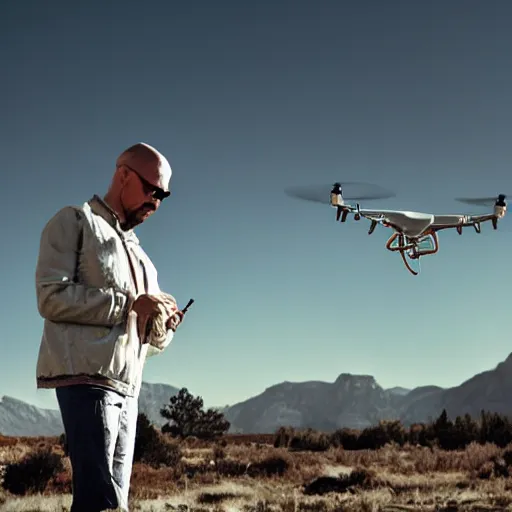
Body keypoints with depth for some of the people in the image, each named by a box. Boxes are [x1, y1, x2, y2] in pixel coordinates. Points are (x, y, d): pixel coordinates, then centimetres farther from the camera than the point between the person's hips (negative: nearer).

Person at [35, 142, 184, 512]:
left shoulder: (141, 258, 28)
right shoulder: (74, 222, 7)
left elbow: (152, 342, 26)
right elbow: (52, 297, -9)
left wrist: (165, 326, 2)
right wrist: (130, 304, -10)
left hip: (128, 386, 8)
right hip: (85, 374, -8)